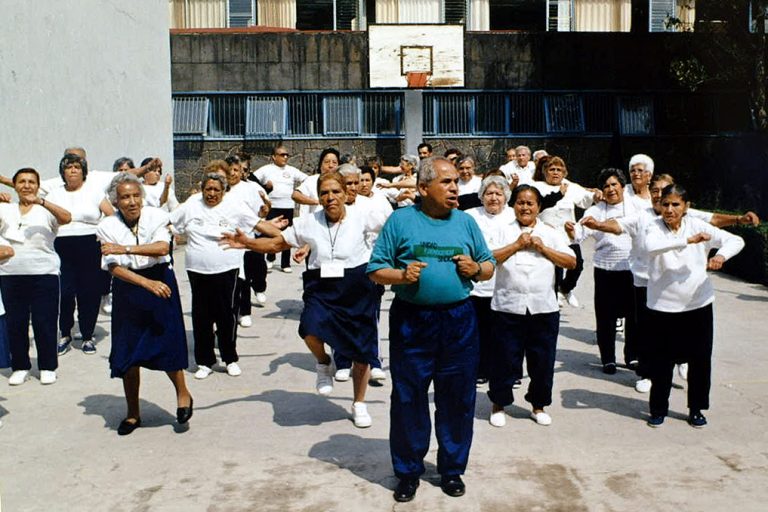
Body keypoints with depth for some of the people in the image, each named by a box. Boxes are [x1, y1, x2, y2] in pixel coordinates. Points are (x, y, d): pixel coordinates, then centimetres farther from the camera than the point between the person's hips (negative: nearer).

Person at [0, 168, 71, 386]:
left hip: (44, 273, -2)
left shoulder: (45, 211, 2)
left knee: (45, 322, 1)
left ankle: (48, 367, 14)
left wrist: (40, 201, -31)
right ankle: (20, 367, 21)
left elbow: (66, 218, -17)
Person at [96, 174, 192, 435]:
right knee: (128, 354, 6)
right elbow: (115, 267, -13)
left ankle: (182, 394, 20)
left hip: (160, 282, -1)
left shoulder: (156, 216, -6)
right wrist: (147, 283, -25)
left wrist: (125, 249, -28)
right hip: (127, 289, 2)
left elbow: (162, 247, -22)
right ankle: (133, 414, 22)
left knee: (167, 343, -7)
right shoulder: (107, 227, -5)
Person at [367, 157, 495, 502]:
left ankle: (452, 468, 28)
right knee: (407, 399, 7)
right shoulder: (400, 220, 0)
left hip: (458, 321, 2)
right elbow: (376, 271, 1)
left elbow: (489, 267, 14)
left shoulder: (466, 222, 8)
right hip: (411, 322, -2)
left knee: (458, 399, 9)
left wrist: (476, 269, -7)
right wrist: (401, 274, -17)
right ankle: (408, 471, 24)